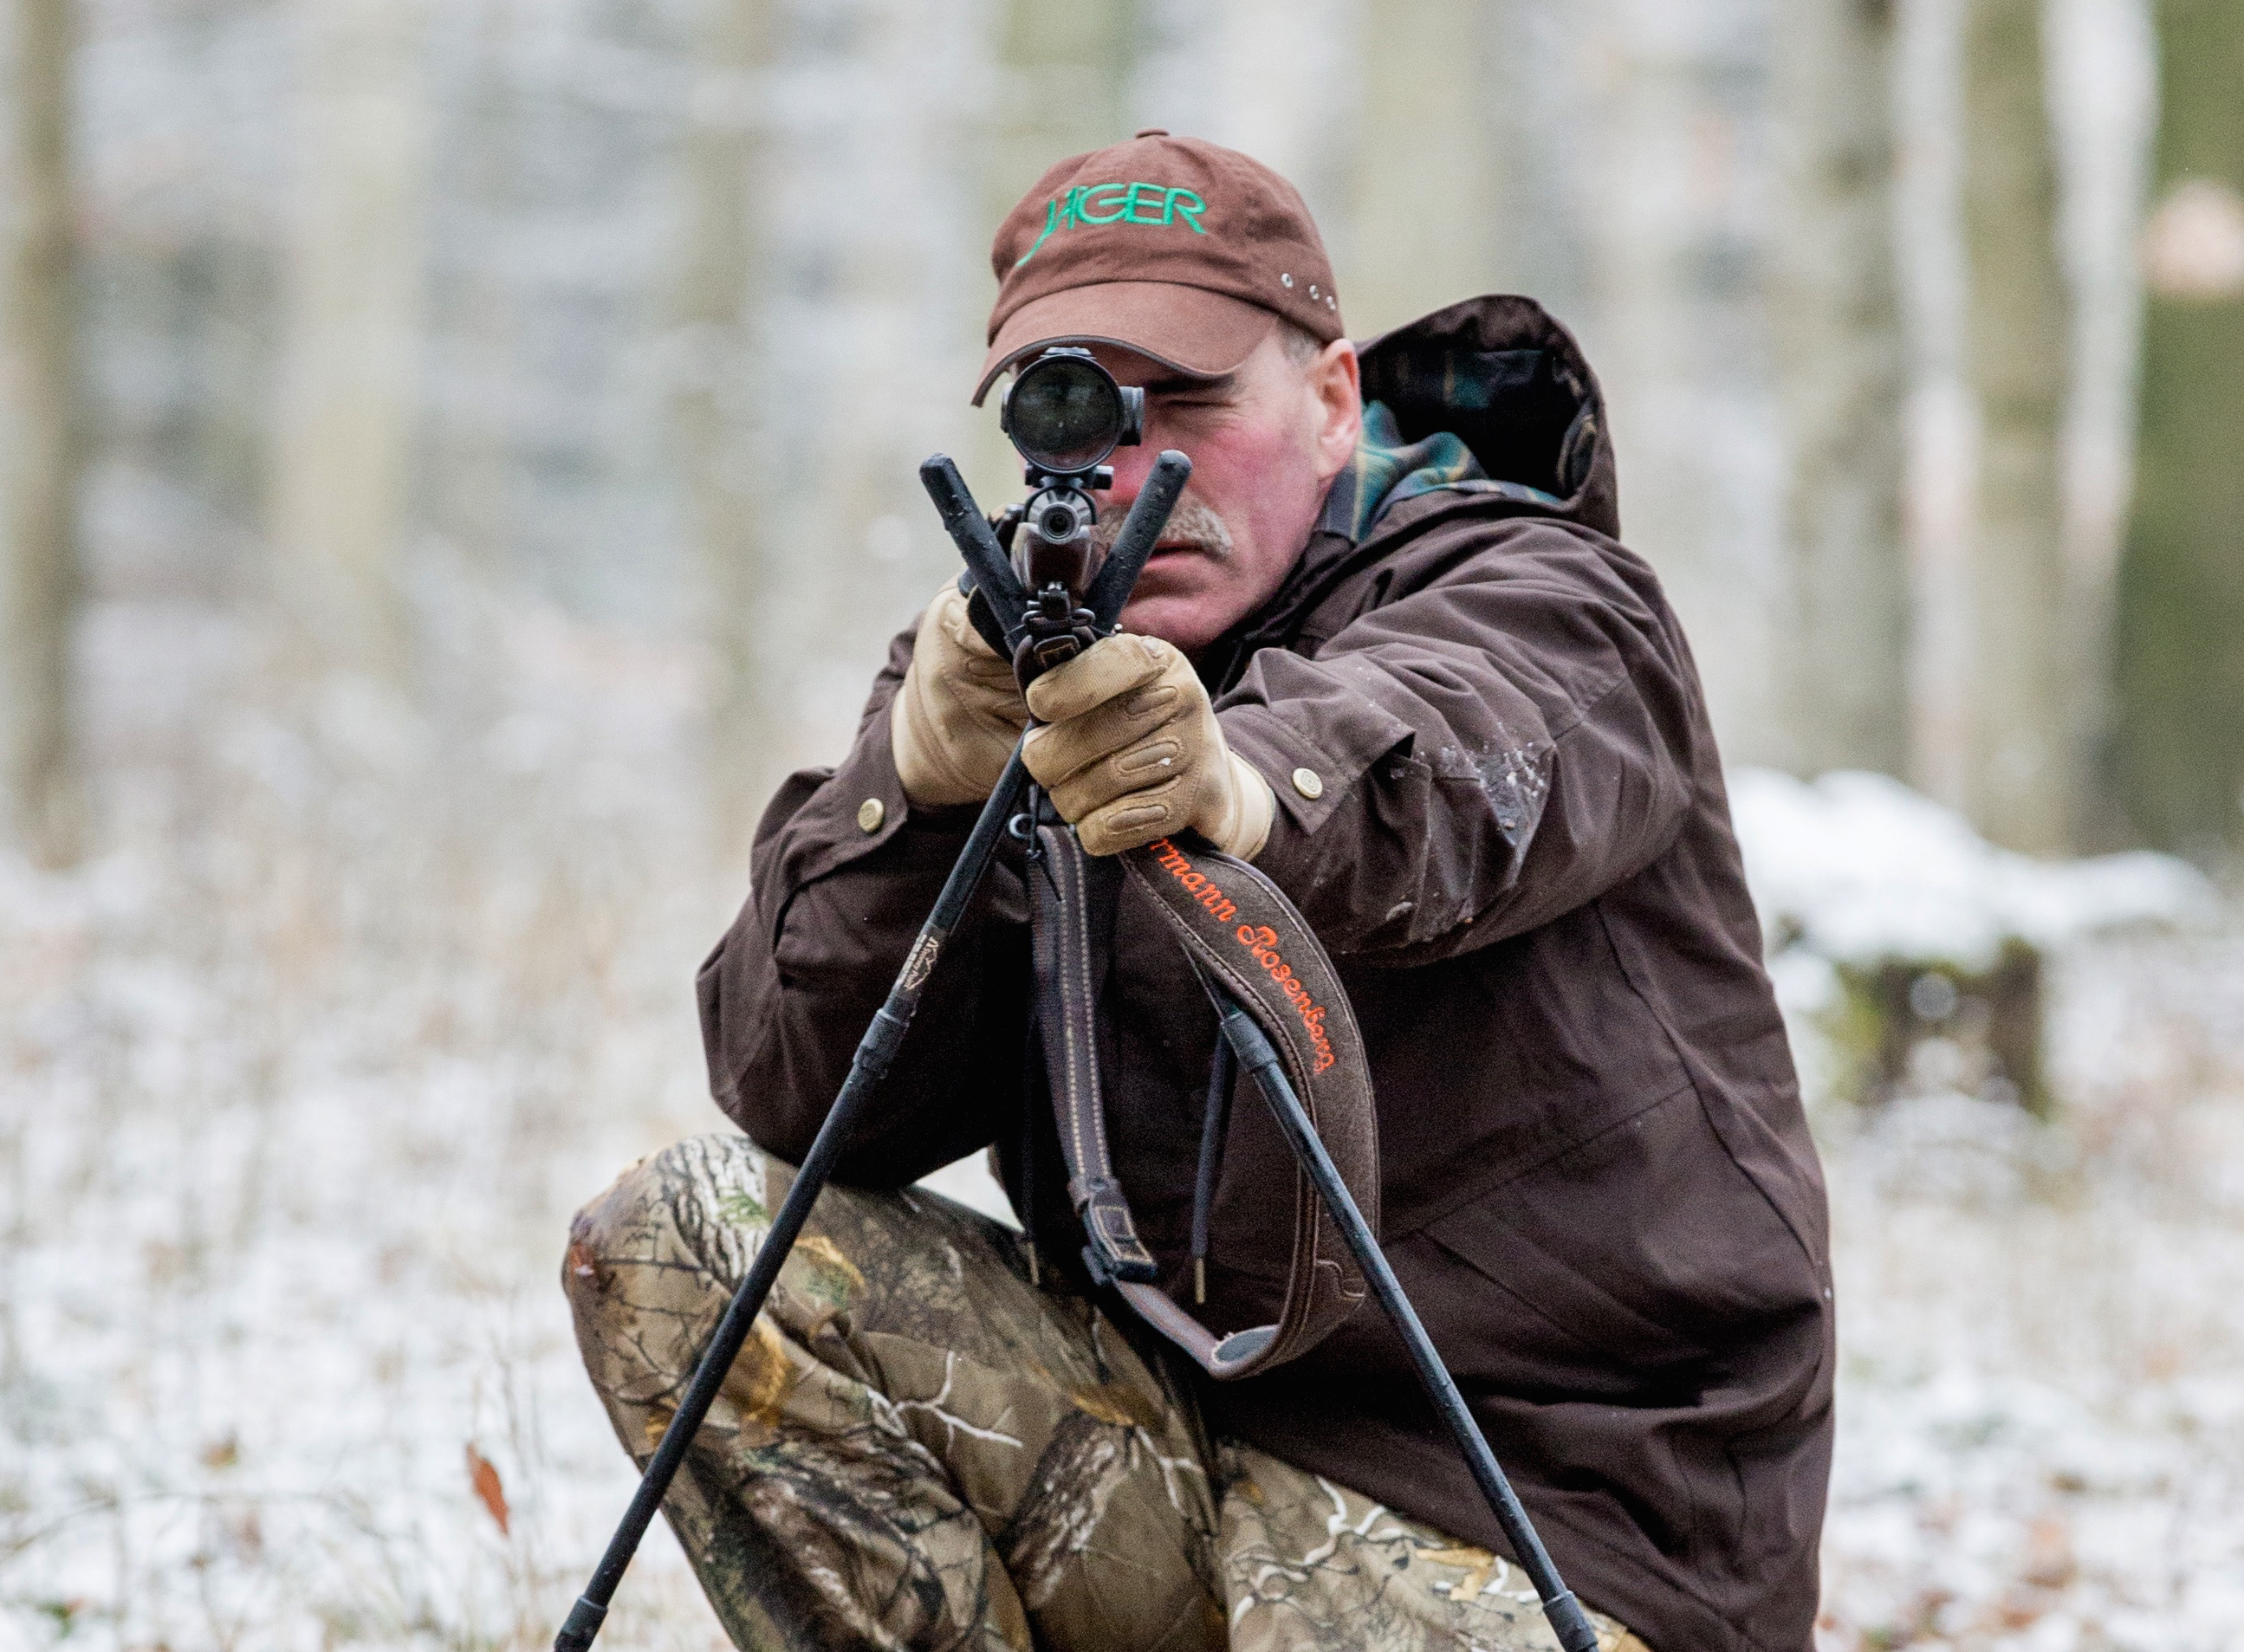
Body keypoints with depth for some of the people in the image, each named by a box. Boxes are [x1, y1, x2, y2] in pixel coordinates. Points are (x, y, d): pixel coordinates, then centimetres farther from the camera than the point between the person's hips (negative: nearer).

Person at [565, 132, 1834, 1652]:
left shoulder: (1545, 604, -6)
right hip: (1199, 1439, 6)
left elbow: (1439, 775, -34)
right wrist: (913, 786, -27)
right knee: (681, 1248, -7)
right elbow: (794, 1101, -7)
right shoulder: (1026, 657, 7)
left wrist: (1244, 792, -58)